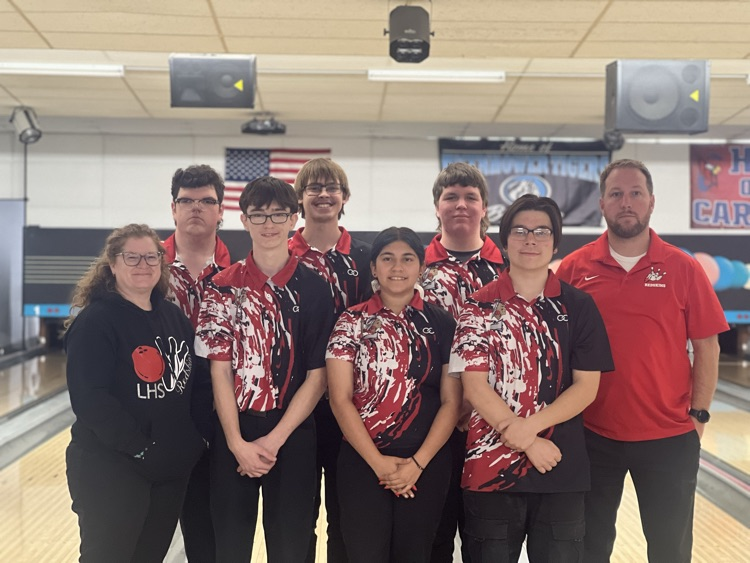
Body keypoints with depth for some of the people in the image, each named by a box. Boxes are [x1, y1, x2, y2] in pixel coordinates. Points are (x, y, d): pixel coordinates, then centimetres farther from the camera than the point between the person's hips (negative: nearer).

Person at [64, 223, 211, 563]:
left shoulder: (174, 316, 8)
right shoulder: (95, 321, -12)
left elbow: (199, 378, 11)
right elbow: (89, 399, -19)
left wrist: (200, 434, 0)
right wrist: (139, 446, -19)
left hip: (172, 468, 6)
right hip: (110, 469, -6)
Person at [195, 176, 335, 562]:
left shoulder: (314, 289, -1)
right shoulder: (223, 287, 0)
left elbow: (317, 377, -3)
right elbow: (220, 371, -2)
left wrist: (274, 440, -9)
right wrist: (237, 443, -10)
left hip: (293, 437, 0)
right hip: (233, 437, 1)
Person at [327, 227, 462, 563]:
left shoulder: (442, 324, 3)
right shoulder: (351, 322, 1)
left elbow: (451, 401, 0)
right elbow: (340, 399, -4)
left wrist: (418, 462, -9)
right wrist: (378, 462, -10)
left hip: (427, 465, 1)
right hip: (361, 462, -1)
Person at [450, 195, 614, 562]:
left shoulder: (578, 307, 3)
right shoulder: (479, 307, -1)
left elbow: (586, 387, -2)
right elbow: (475, 388, -7)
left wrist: (527, 427, -15)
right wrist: (528, 444, -13)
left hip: (562, 468, 1)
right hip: (492, 467, -1)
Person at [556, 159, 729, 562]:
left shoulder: (683, 268, -4)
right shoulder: (575, 268, -4)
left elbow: (706, 347, 1)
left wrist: (698, 414, -2)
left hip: (669, 436, 0)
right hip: (591, 434, 0)